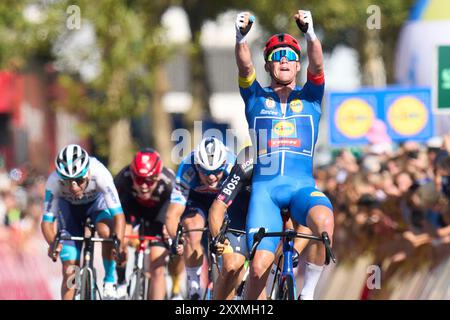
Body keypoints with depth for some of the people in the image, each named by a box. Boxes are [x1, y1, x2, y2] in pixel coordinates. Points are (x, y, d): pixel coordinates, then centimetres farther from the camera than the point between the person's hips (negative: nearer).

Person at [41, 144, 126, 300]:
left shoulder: (99, 174, -39)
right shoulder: (54, 181, -36)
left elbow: (118, 214, -40)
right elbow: (47, 221, -31)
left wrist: (119, 243, -56)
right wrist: (52, 243, -52)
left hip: (96, 201, -1)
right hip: (69, 206, 1)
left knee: (107, 232, -34)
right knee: (70, 272, -8)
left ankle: (109, 281, -14)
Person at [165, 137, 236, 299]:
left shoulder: (233, 169, -36)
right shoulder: (187, 170, -37)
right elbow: (173, 215, -39)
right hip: (196, 199, -1)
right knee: (193, 232, -28)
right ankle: (194, 291, -16)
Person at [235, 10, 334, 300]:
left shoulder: (310, 97, 15)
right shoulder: (256, 98, 15)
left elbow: (317, 64, -4)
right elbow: (245, 66, -4)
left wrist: (310, 33, -23)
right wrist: (242, 36, -23)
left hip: (303, 186, 0)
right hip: (265, 188, 0)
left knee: (324, 221, -34)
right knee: (260, 267, -16)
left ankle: (308, 292, -17)